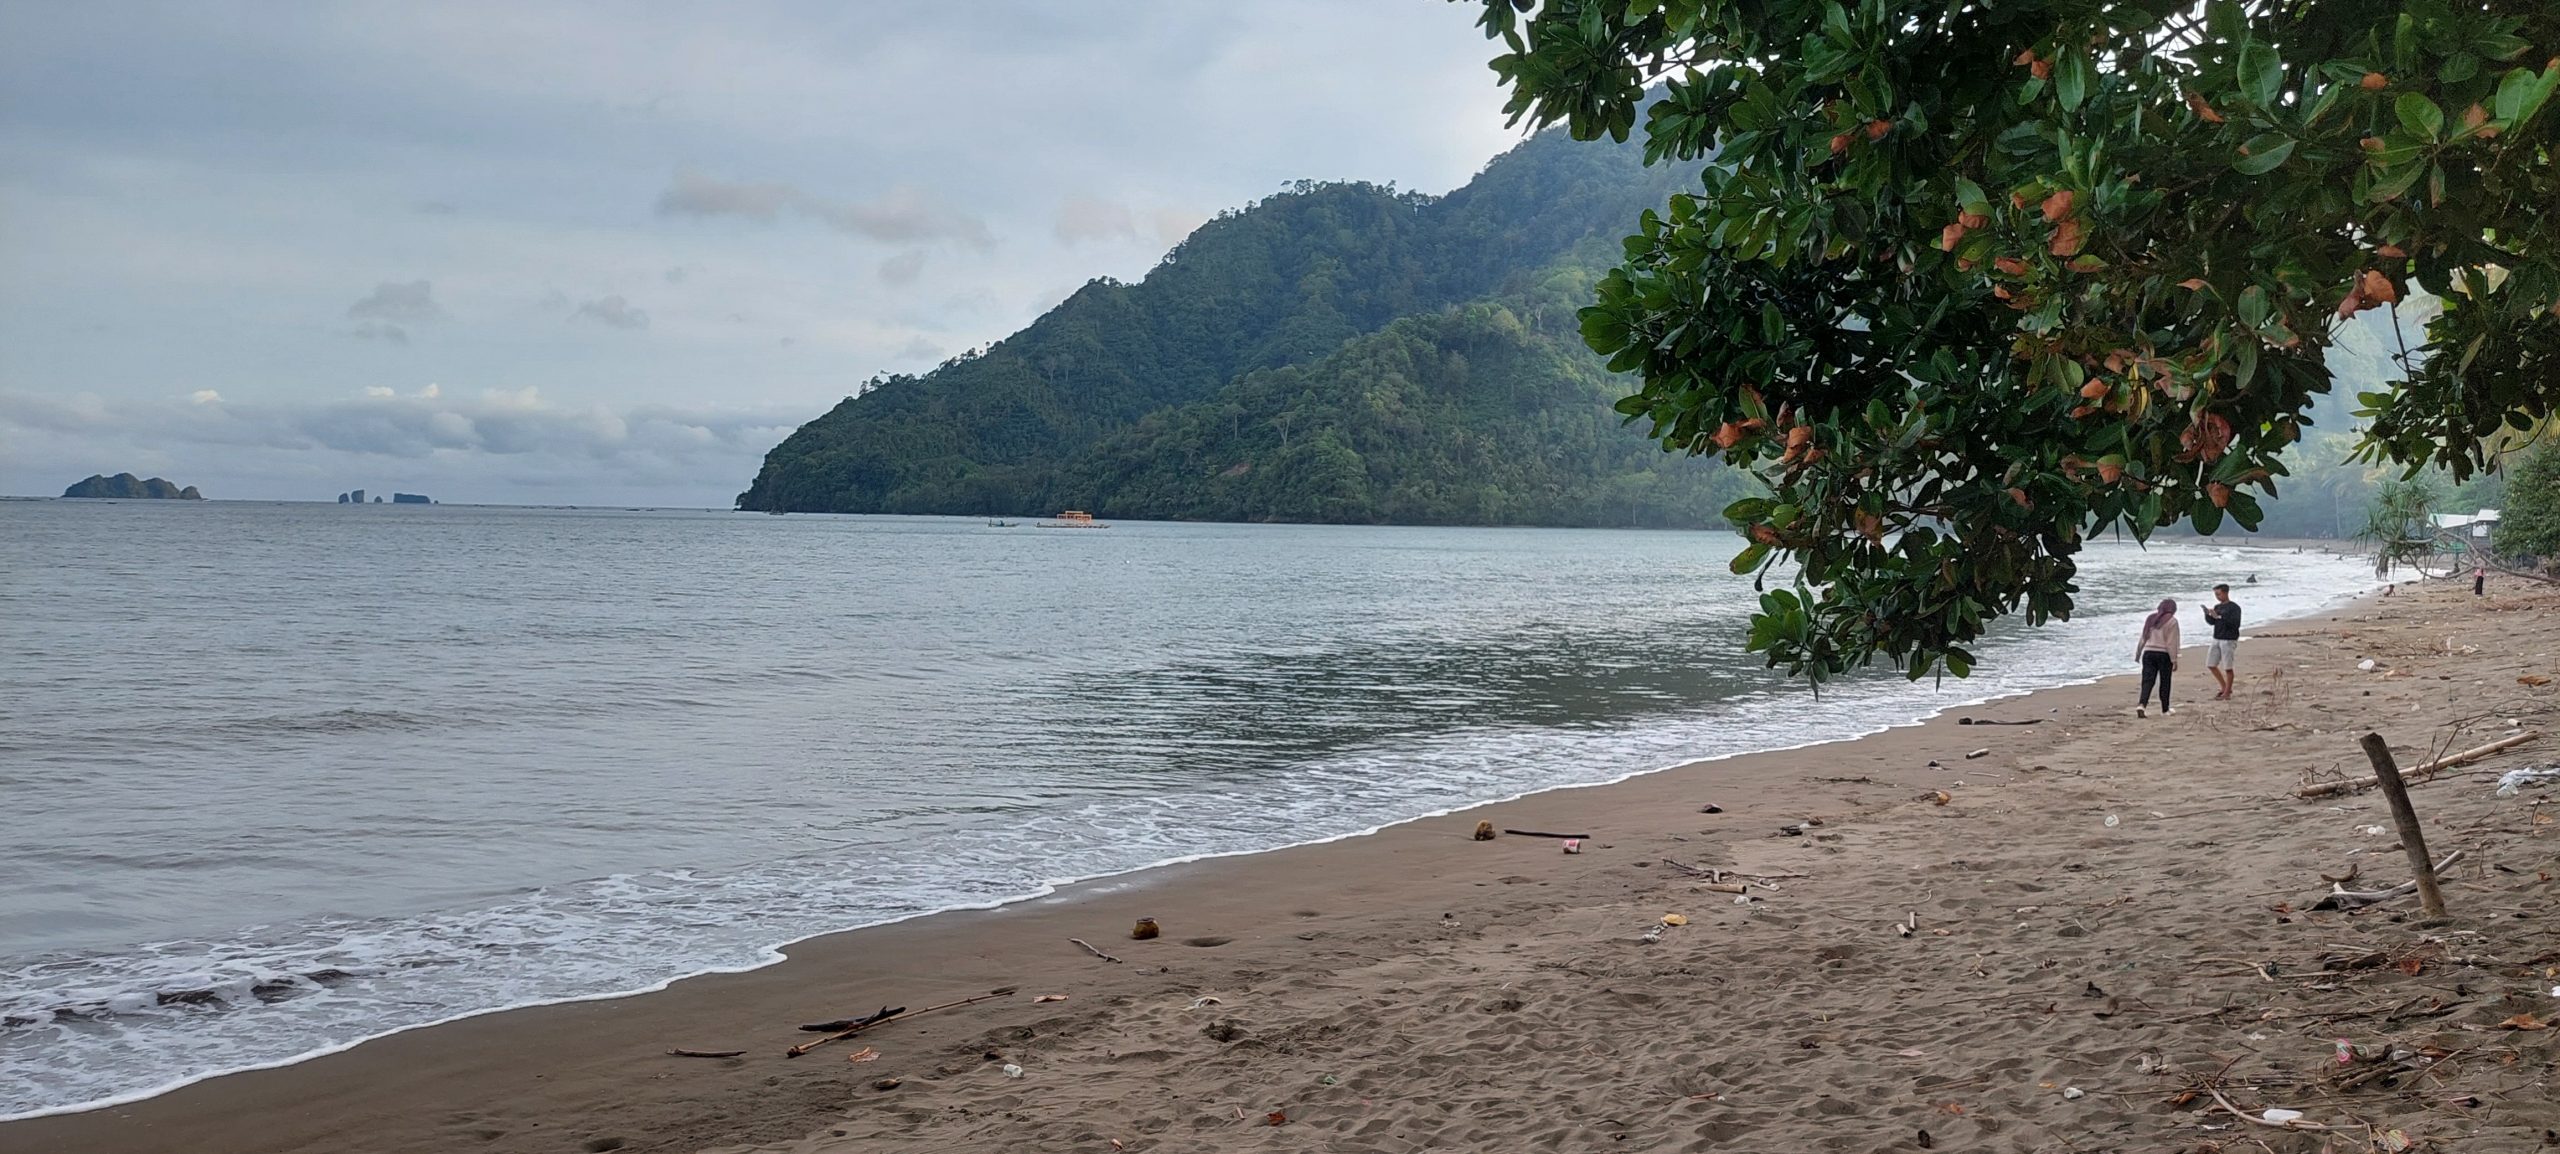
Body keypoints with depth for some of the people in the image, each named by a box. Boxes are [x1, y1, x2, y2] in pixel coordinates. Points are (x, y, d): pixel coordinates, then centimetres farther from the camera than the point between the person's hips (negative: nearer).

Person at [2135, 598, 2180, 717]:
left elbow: (2143, 638, 13)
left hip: (2148, 652, 4)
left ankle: (2142, 705, -21)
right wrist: (2174, 660, -7)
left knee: (2147, 681, -1)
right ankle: (2164, 710, 18)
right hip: (2164, 654, -4)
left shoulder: (2150, 619, 10)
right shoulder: (2171, 621, -6)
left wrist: (2138, 654, 21)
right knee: (2165, 682, 9)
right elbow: (2172, 643, -10)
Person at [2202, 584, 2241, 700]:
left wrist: (2219, 617, -24)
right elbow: (2211, 622, 16)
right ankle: (2224, 688, 21)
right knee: (2211, 665, 8)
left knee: (2228, 667, -3)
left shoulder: (2234, 607, -9)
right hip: (2216, 639, 8)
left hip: (2229, 640, -8)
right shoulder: (2217, 607, 12)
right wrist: (2207, 614, -4)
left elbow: (2235, 623, -19)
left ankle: (2227, 693, 5)